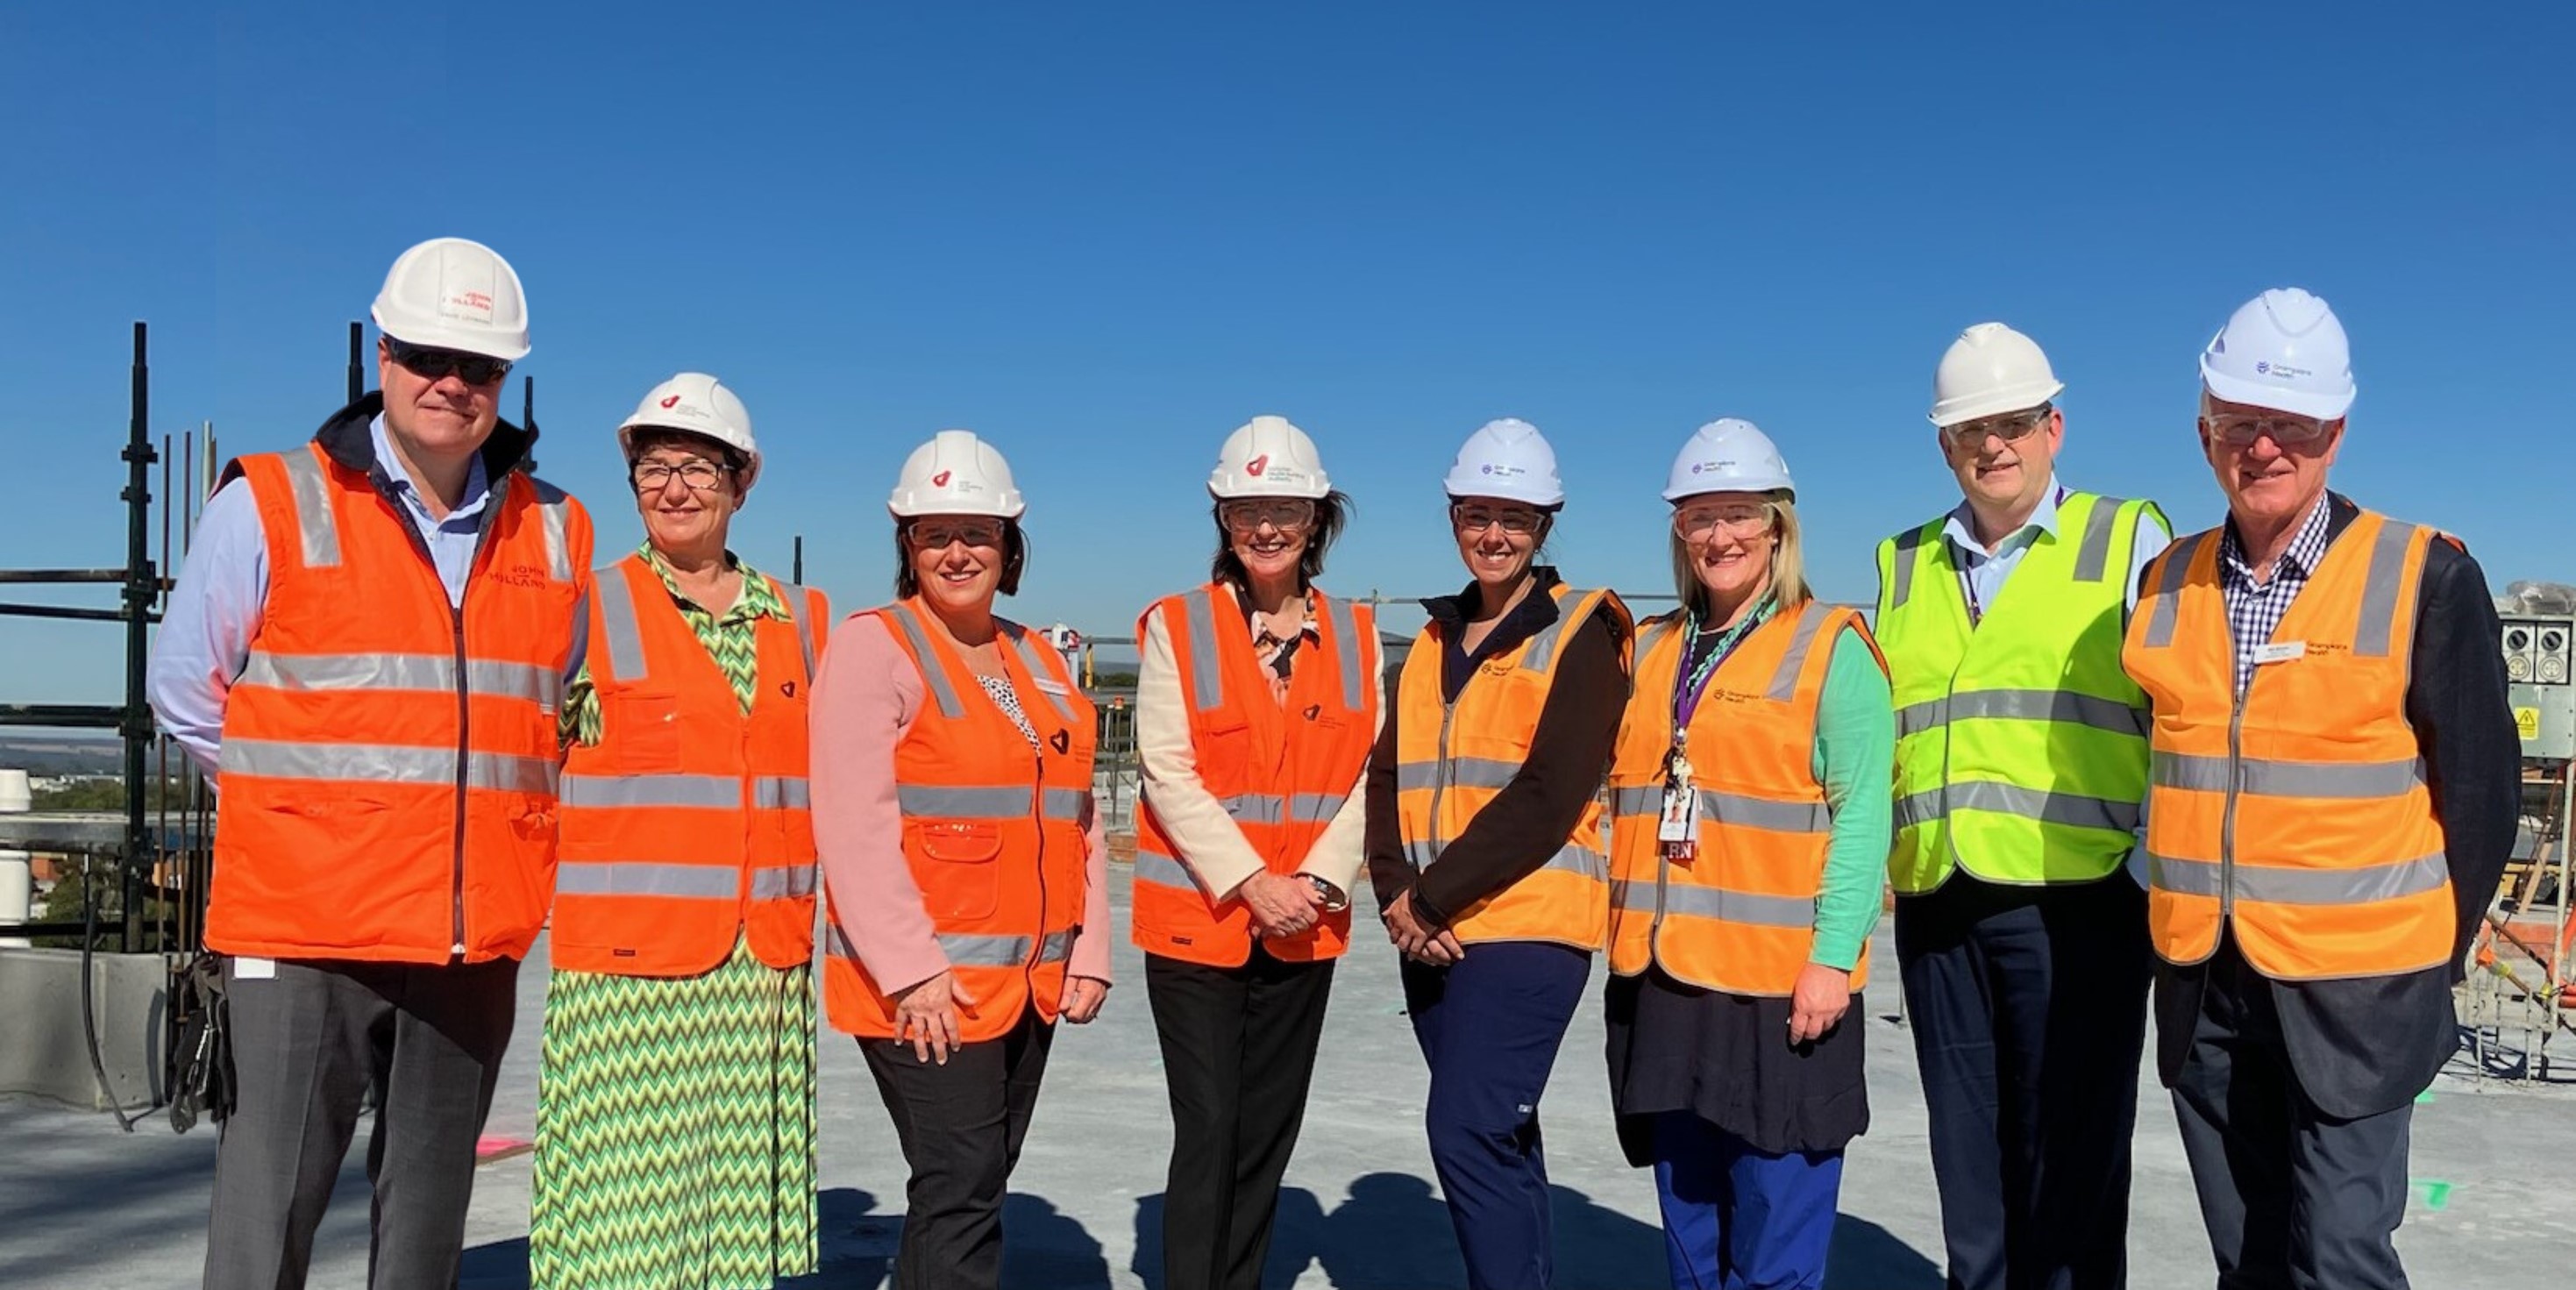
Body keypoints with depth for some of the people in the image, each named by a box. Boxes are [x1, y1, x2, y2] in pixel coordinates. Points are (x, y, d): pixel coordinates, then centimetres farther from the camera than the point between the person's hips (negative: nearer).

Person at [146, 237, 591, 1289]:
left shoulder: (554, 533, 9)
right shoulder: (270, 505, -1)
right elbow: (187, 691, 7)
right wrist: (301, 805, 6)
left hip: (480, 938, 3)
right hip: (305, 927, -3)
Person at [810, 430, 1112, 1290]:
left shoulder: (1040, 662, 15)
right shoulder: (874, 646, -6)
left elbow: (1078, 818, 16)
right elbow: (855, 823, -15)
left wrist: (1088, 952, 9)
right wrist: (911, 968, -19)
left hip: (1031, 984, 7)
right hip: (925, 986, -7)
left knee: (973, 1187, 14)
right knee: (960, 1192, -6)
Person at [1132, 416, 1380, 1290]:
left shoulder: (1355, 634, 6)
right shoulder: (1176, 626, -3)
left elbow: (1369, 775, 3)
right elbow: (1167, 771, -9)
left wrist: (1320, 879, -11)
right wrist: (1251, 881, -16)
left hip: (1303, 927, 3)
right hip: (1196, 918, -3)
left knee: (1268, 1135, 12)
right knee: (1208, 1134, -2)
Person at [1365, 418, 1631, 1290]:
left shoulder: (1581, 635, -4)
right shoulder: (1433, 641, 16)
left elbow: (1550, 793, -14)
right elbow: (1388, 776, 8)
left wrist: (1432, 897, -15)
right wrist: (1399, 897, -8)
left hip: (1526, 924, -6)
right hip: (1434, 934, 7)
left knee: (1467, 1130, -13)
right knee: (1499, 1138, 14)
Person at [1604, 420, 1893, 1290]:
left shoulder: (1830, 647, -4)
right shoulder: (1650, 651, 14)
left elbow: (1860, 817, -9)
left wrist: (1833, 956, -16)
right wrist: (1624, 938, 11)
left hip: (1782, 983, -6)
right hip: (1660, 978, 6)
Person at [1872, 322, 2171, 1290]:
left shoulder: (2129, 538, 5)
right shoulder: (1904, 565, 16)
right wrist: (1867, 863, 12)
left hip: (2076, 899, -4)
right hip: (1936, 906, 4)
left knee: (2070, 1168, 3)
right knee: (1968, 1163, 12)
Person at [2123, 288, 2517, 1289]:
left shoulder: (2424, 576, -8)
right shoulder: (2168, 583, 5)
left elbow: (2480, 782, -4)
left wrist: (2434, 955, -2)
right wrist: (2177, 906, 8)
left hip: (2354, 990, -4)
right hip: (2202, 985, 4)